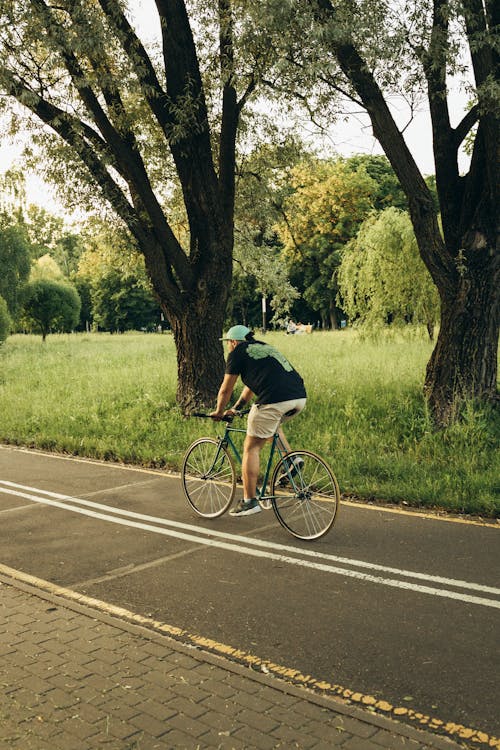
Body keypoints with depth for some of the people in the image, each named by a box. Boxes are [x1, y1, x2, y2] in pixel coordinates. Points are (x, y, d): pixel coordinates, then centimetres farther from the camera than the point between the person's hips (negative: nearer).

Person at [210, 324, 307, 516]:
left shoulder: (238, 353, 9)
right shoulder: (265, 348, 30)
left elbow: (226, 390, 13)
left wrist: (219, 412, 29)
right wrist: (236, 408, 45)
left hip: (275, 400, -8)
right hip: (300, 397, 8)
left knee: (251, 448, 6)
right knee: (273, 423, 36)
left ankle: (249, 501, 8)